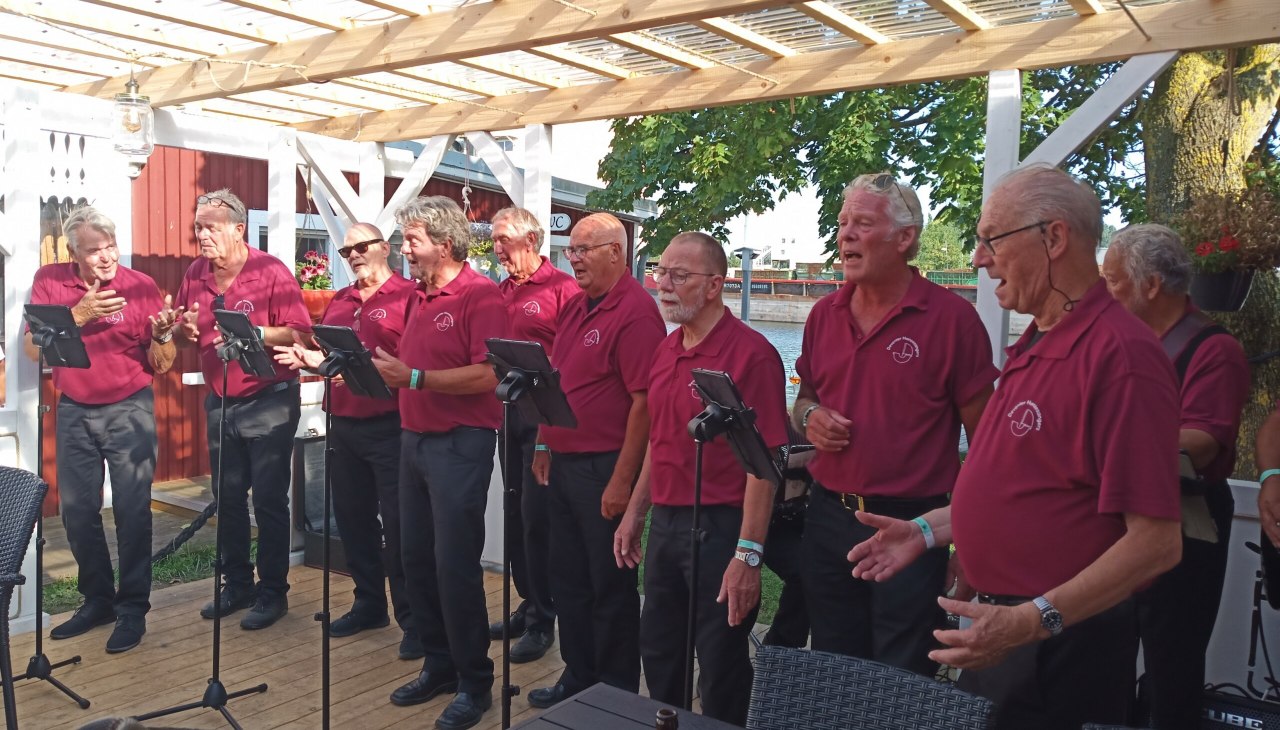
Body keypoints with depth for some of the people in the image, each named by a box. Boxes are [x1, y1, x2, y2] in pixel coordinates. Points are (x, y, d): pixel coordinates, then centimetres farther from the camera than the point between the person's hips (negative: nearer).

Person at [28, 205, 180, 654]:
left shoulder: (141, 286, -8)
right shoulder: (49, 281, -1)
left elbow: (160, 365, -6)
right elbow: (34, 349, -9)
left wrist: (162, 334, -27)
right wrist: (79, 314, -21)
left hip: (129, 409, -3)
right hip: (74, 411, 3)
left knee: (132, 510, -4)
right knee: (77, 511, 9)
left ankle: (133, 607, 7)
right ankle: (97, 599, 25)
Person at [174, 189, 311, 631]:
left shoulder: (270, 272, -13)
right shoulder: (195, 275, 5)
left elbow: (299, 331, -18)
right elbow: (183, 338, 14)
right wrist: (186, 330, -8)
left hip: (270, 400, -6)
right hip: (220, 402, 6)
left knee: (269, 500, 1)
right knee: (228, 498, 15)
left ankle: (273, 592, 12)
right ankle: (237, 585, 29)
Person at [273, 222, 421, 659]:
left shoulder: (408, 296, -8)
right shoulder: (339, 302, 16)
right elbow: (326, 355, 21)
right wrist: (309, 359, 1)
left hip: (390, 426, -8)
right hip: (343, 426, 8)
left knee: (398, 525, -2)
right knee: (353, 519, 16)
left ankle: (413, 618, 9)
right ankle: (369, 604, 32)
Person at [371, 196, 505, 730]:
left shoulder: (480, 295, -11)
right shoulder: (420, 297, 15)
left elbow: (486, 375, -22)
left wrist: (413, 377, -22)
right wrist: (382, 367, 7)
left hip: (461, 443, -8)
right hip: (415, 439, 9)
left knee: (455, 565, -3)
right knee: (416, 558, 13)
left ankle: (475, 684, 13)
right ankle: (439, 666, 29)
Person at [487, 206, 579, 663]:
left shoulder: (561, 288, -9)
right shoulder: (501, 291, 15)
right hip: (508, 413, 8)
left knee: (537, 517, -4)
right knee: (515, 514, 14)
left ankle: (542, 620, 8)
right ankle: (527, 604, 27)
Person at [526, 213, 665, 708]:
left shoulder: (635, 312, -16)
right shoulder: (575, 308, 13)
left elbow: (644, 402, -21)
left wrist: (622, 479, -22)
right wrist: (544, 446, 16)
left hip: (605, 468, -9)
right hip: (564, 463, 9)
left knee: (610, 586, 5)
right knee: (568, 579, 17)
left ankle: (617, 696, 22)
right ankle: (578, 677, 34)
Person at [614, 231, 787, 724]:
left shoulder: (750, 353, -16)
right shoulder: (666, 350, 9)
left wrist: (748, 554, -21)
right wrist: (635, 513, 17)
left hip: (719, 528, -8)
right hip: (665, 523, 8)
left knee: (721, 668, 8)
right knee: (658, 653, 21)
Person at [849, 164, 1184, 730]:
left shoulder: (1119, 352, -21)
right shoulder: (1035, 347, 11)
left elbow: (1156, 542, -23)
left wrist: (1033, 621, -28)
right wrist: (928, 529, 13)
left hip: (1057, 643, -9)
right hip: (996, 628, 9)